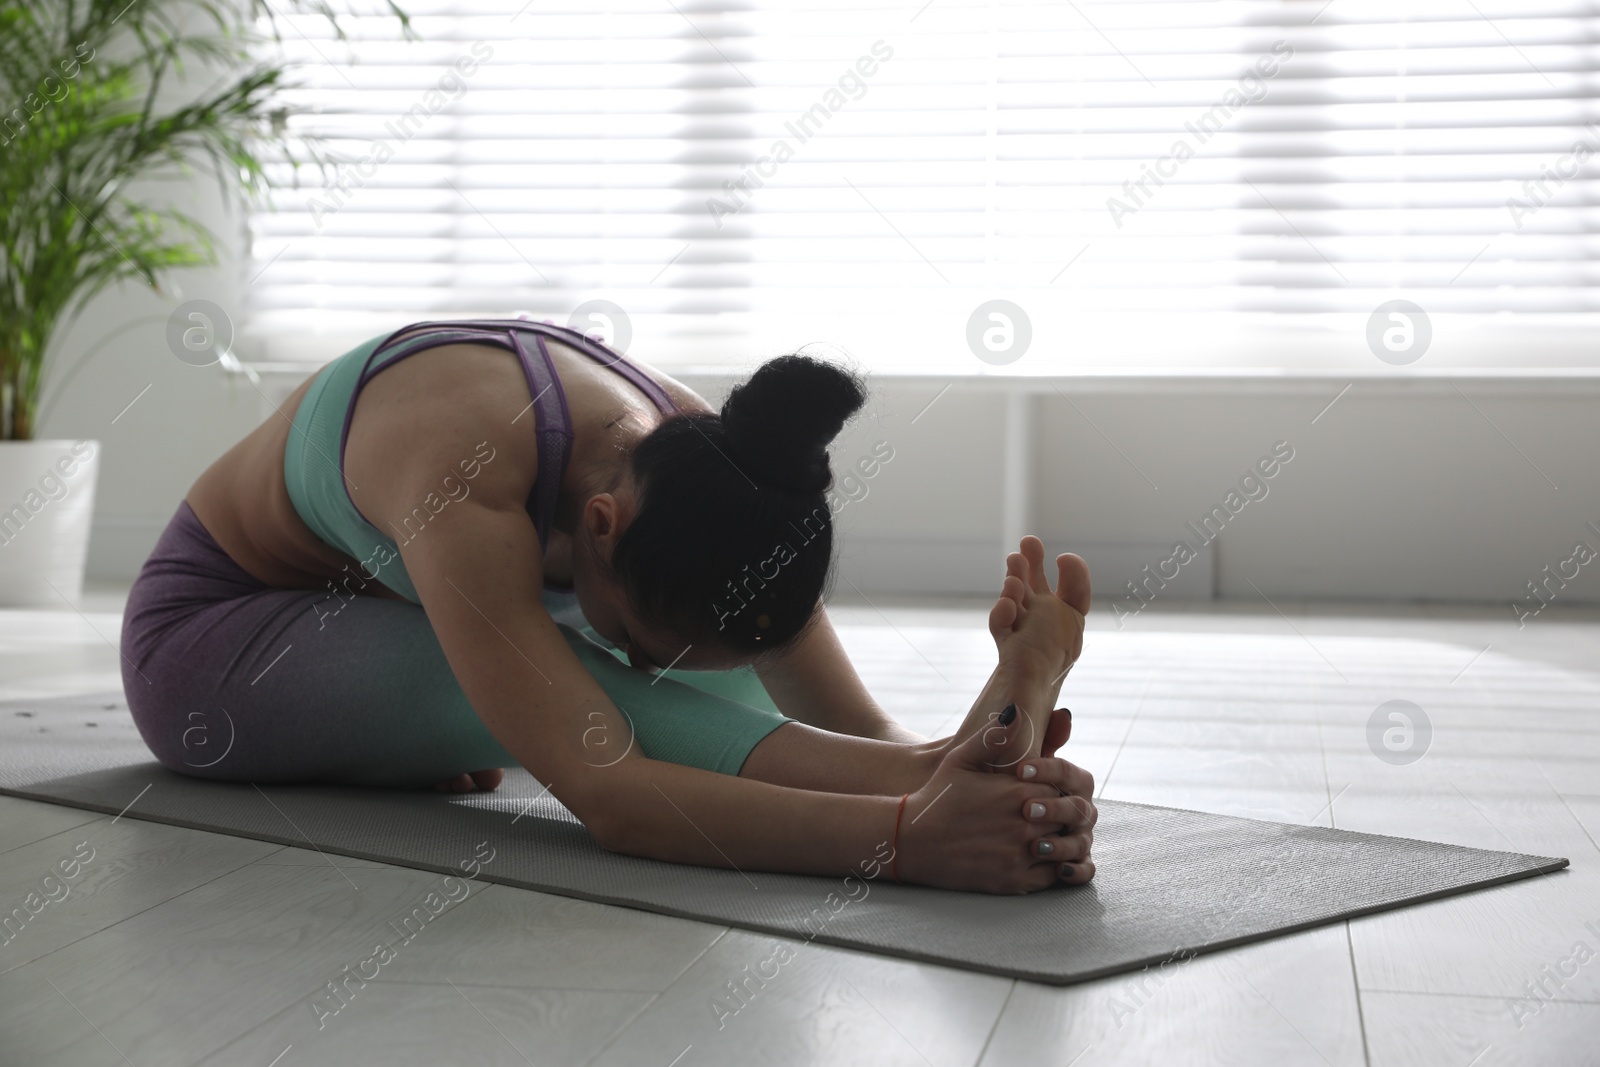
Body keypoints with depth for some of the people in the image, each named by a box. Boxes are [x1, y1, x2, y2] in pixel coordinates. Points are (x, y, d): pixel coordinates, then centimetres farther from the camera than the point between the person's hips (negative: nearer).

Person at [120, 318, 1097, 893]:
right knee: (544, 674, -35)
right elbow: (607, 799, -49)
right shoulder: (465, 467, -41)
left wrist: (951, 761, -45)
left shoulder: (704, 462, -21)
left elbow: (859, 725, -22)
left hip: (382, 621, 7)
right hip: (207, 638, -7)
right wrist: (906, 835, -59)